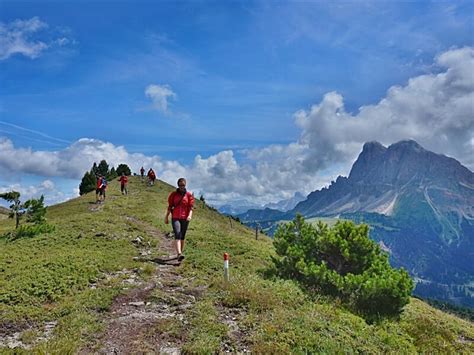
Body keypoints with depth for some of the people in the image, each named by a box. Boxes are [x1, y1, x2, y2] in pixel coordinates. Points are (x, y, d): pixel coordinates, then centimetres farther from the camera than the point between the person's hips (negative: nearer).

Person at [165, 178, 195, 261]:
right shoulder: (173, 194, 5)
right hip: (175, 218, -1)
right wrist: (166, 217, 10)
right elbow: (170, 206, 10)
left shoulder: (189, 195, 4)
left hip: (185, 219, 1)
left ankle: (181, 252, 25)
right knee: (177, 235, -17)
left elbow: (191, 207, -1)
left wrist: (190, 215, -18)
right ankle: (179, 254, -29)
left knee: (182, 237, 9)